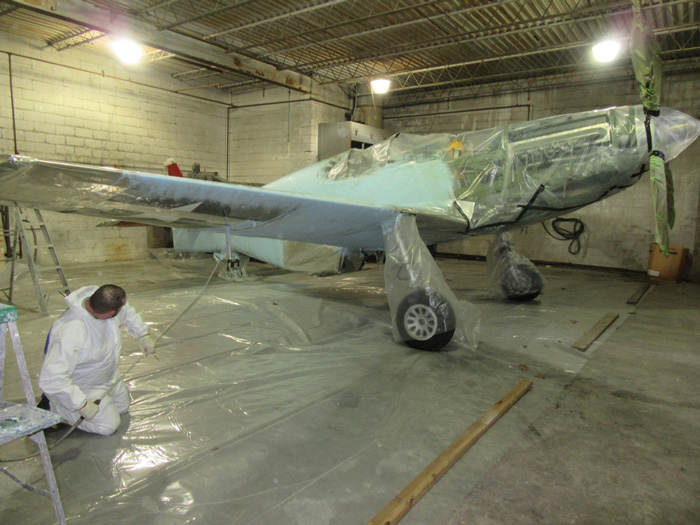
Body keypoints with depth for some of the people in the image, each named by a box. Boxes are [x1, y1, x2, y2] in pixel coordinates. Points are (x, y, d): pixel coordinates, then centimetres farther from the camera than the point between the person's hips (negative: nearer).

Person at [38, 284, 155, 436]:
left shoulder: (103, 300, -22)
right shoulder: (71, 332, -44)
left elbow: (127, 312, 5)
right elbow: (51, 379, -41)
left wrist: (143, 334, 0)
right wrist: (82, 405, -36)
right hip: (78, 385, -8)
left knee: (123, 406, 20)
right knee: (108, 425, -7)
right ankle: (53, 407, 7)